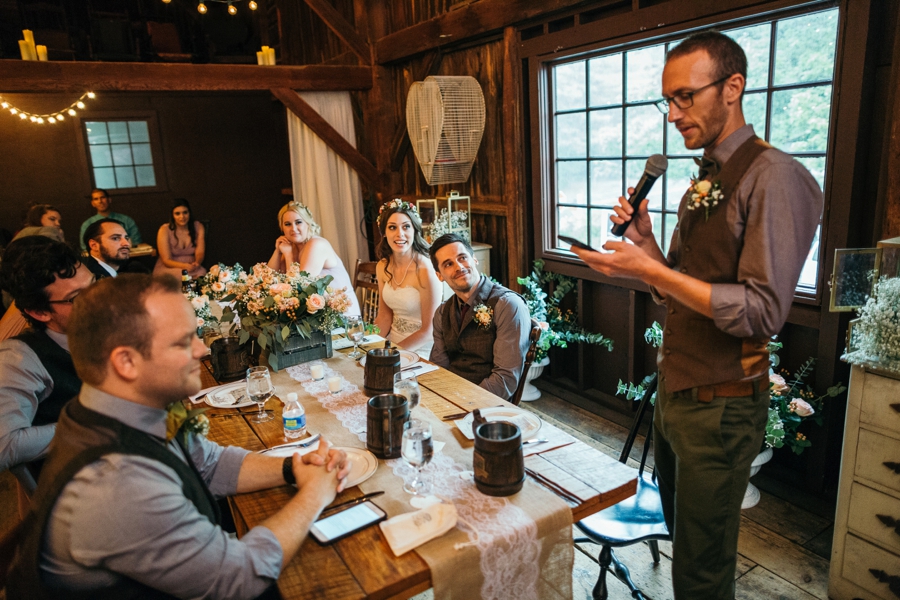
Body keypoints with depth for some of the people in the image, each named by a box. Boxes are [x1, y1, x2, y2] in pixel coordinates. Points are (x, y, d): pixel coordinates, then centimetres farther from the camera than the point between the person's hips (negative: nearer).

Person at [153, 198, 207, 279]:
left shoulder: (198, 227, 4)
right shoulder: (165, 230, -5)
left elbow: (200, 252, -3)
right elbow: (166, 260, -9)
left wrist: (197, 263, -29)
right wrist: (184, 266, -31)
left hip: (191, 267, 2)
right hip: (168, 269, -2)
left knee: (201, 273, -34)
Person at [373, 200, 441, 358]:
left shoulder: (426, 271, -18)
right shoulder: (383, 267, 2)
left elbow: (429, 330, -14)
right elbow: (384, 316, 9)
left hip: (419, 350, -6)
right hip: (391, 344, 6)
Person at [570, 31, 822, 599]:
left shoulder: (773, 176, -16)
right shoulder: (702, 183, 12)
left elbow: (763, 311, -23)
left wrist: (648, 270, -25)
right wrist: (645, 241, -3)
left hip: (721, 404, -8)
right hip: (675, 392, 8)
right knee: (682, 534, 24)